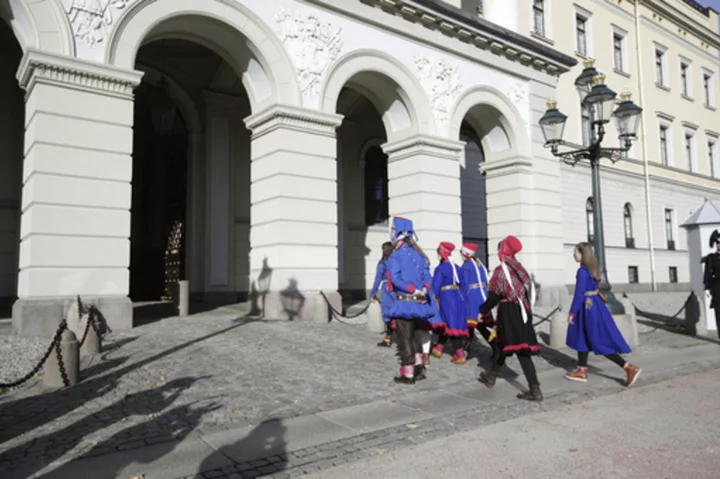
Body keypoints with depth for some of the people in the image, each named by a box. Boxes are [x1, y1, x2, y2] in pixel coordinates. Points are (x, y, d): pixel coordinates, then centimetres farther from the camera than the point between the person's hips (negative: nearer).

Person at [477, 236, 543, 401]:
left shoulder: (501, 270, -11)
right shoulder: (519, 268, 11)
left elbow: (494, 295, -12)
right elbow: (527, 290, 13)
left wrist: (483, 312, -1)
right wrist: (526, 309, 21)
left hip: (508, 312, -8)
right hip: (522, 310, 8)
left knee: (520, 350, -8)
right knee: (506, 344, 18)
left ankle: (535, 390, -10)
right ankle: (491, 376, 34)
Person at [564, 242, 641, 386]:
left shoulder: (582, 271, -19)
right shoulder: (592, 269, 10)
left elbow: (579, 294, -20)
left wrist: (571, 313, -14)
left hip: (589, 307, -10)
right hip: (594, 305, 10)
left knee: (599, 343, -4)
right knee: (582, 337, 15)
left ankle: (630, 368, -3)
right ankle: (582, 371, 21)